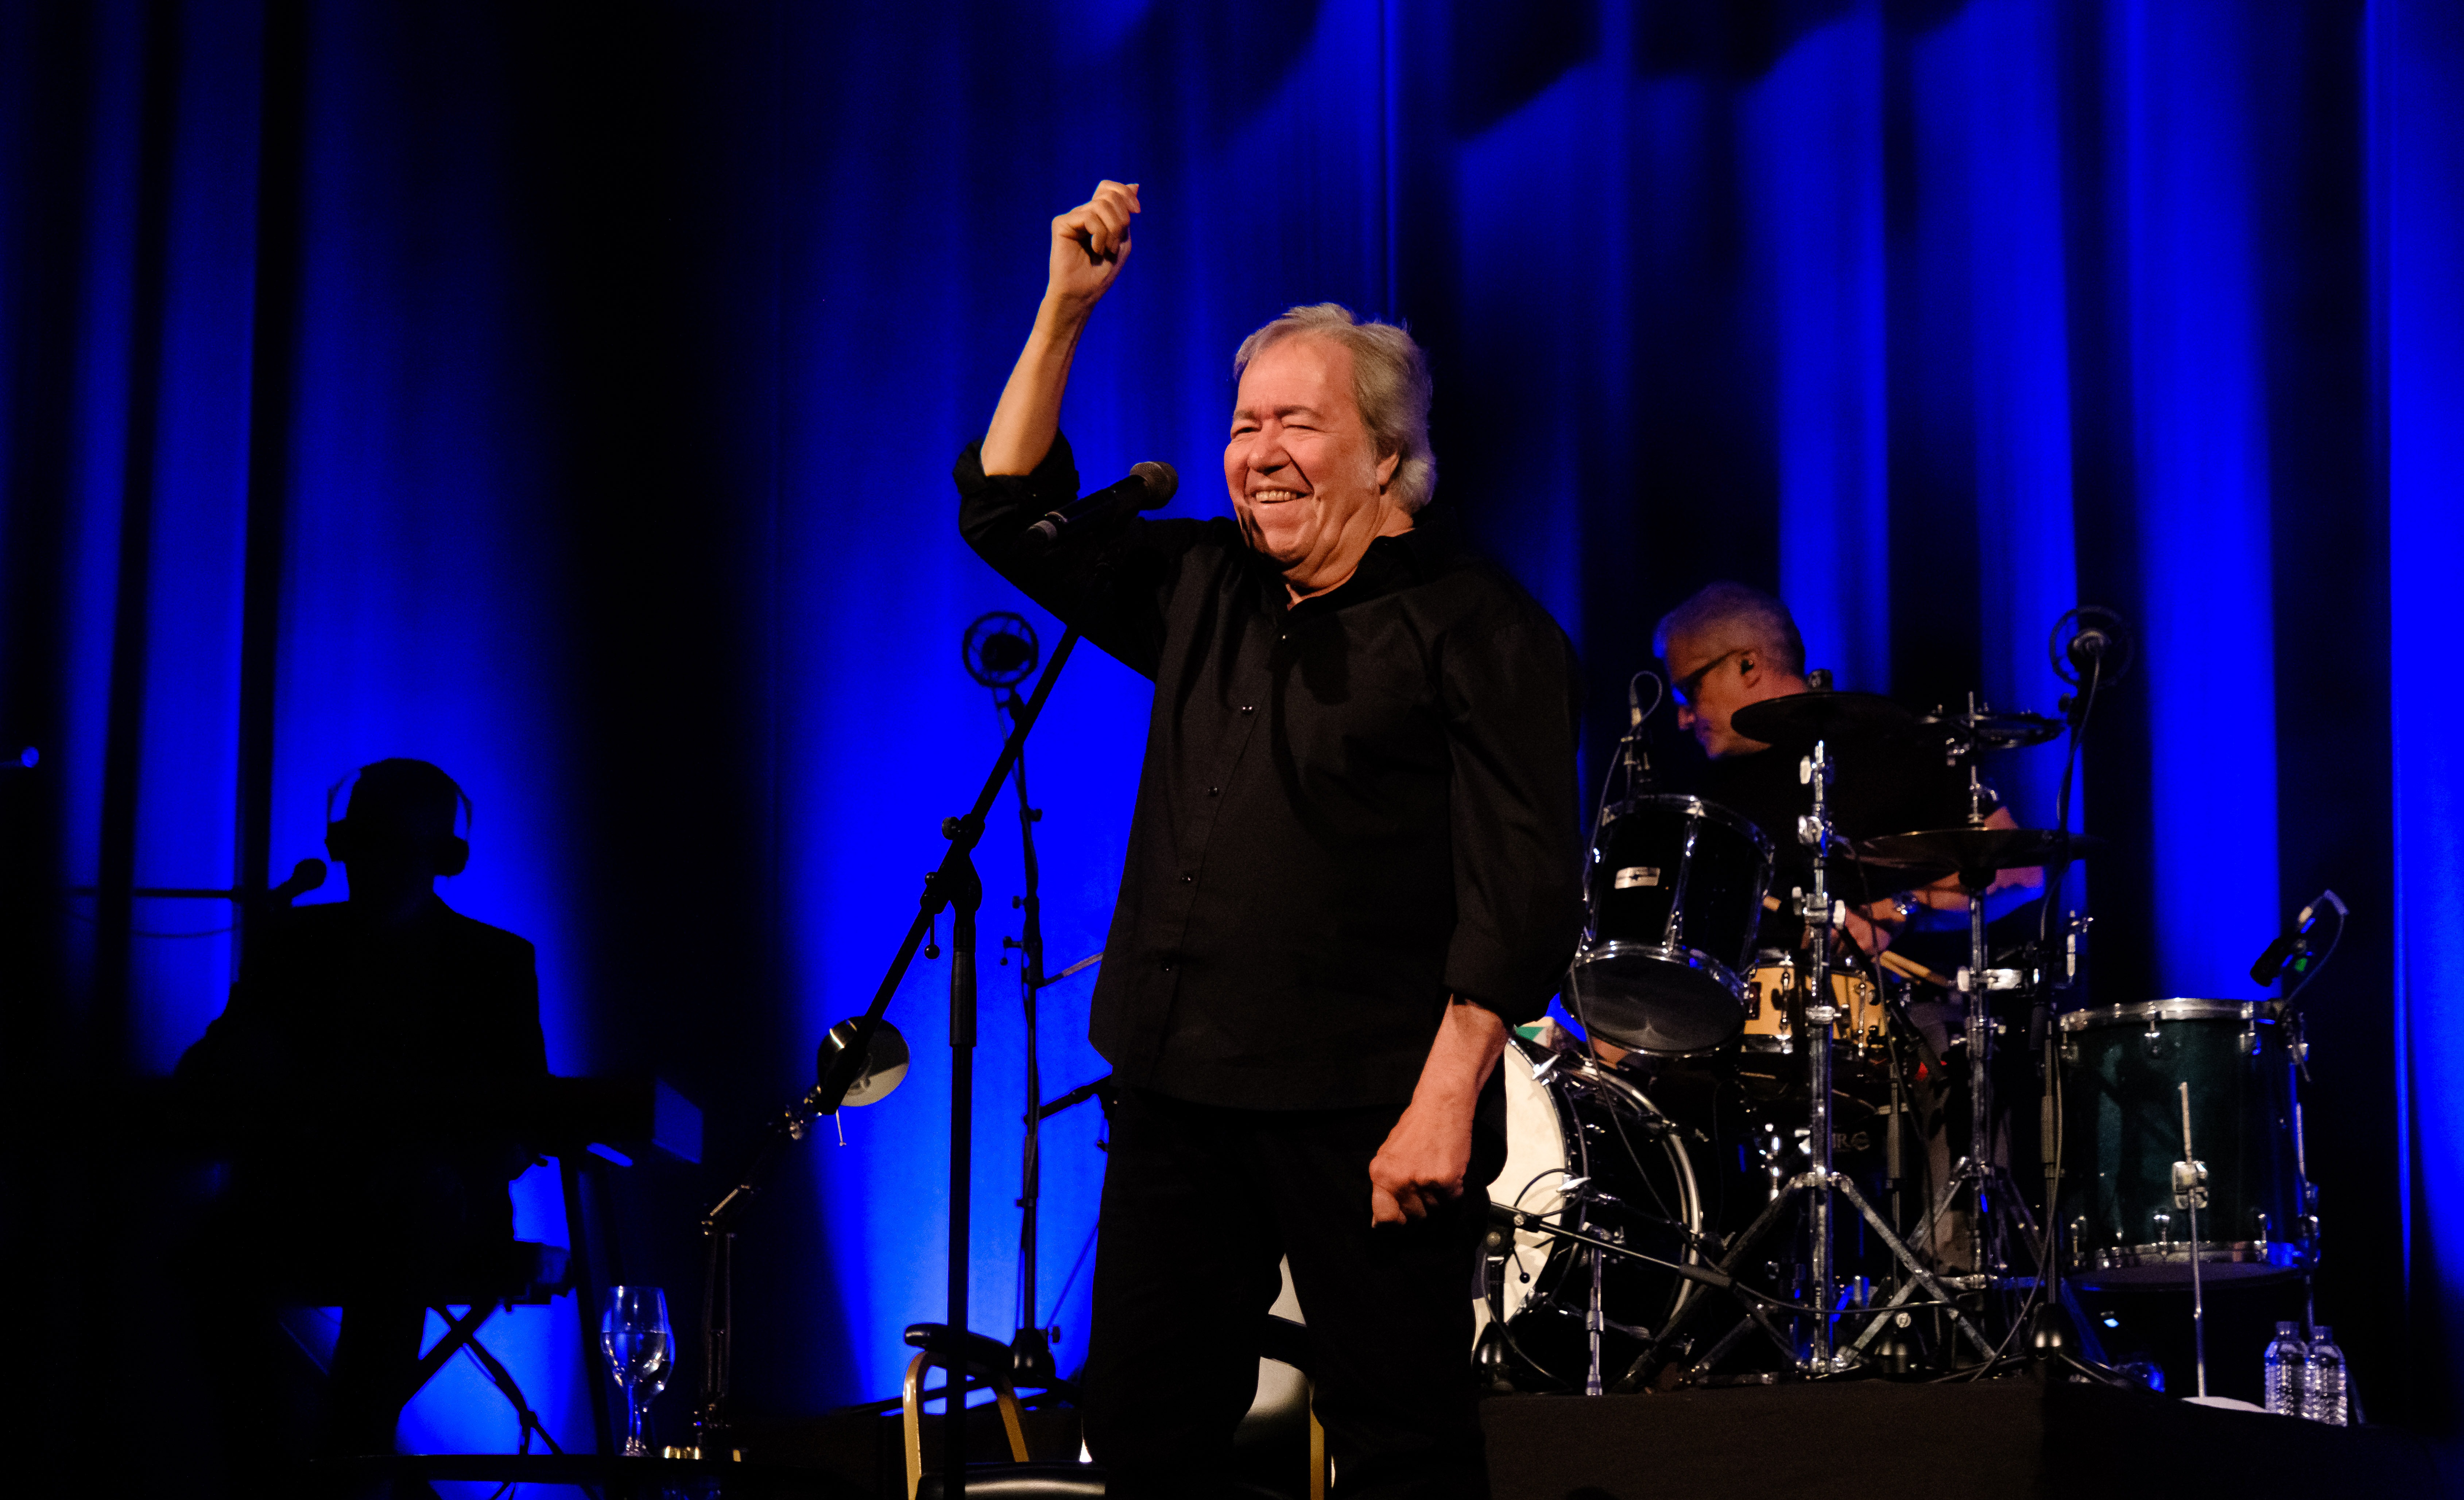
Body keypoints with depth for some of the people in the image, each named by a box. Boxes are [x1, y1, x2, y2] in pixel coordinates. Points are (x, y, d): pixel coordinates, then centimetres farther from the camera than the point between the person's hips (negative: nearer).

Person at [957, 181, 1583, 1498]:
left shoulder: (1477, 628, -7)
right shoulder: (1203, 587, 14)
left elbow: (1521, 887, -12)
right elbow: (1012, 513, 17)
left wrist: (1446, 1099, -19)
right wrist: (1064, 311, 8)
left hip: (1363, 1112, -7)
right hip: (1174, 1087, 7)